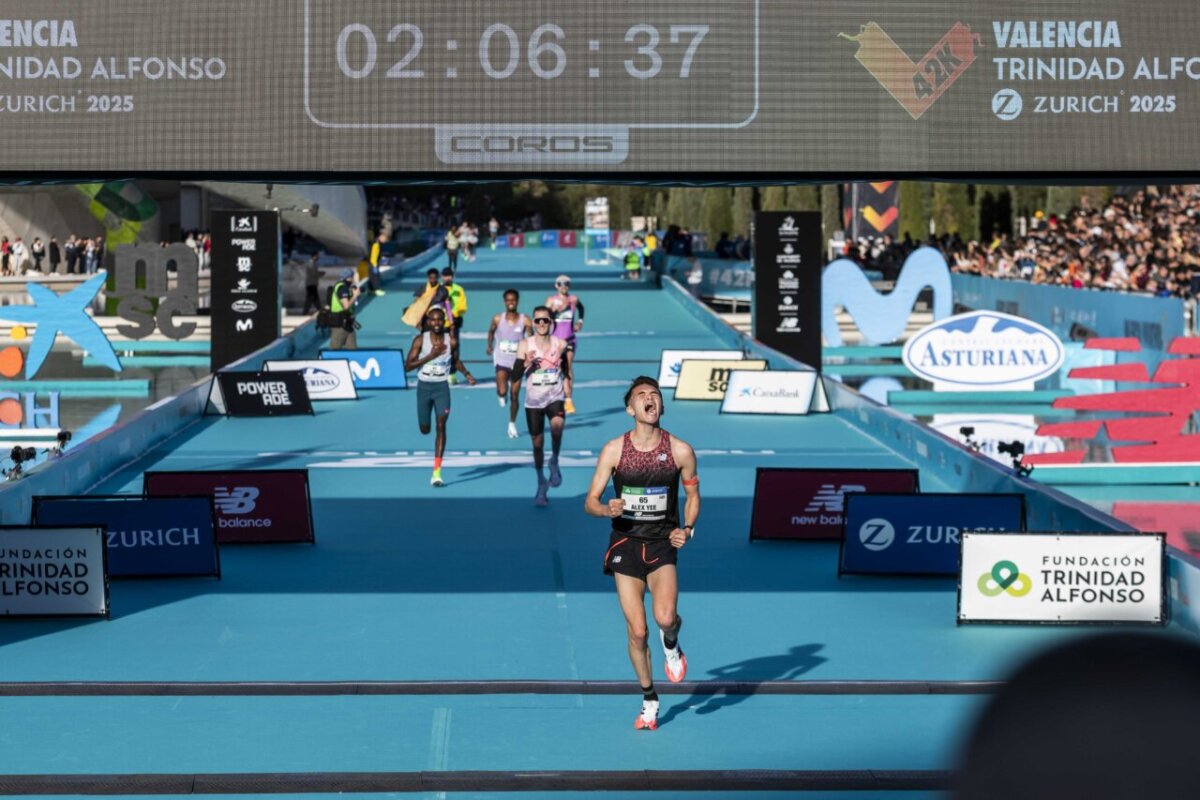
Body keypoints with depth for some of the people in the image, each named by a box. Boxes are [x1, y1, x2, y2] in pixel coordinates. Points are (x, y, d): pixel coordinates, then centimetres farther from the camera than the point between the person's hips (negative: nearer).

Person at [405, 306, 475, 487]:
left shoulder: (450, 340, -3)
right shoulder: (420, 339, -8)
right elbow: (408, 365, -12)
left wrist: (466, 374, 3)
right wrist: (430, 356, -20)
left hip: (442, 387, 0)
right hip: (424, 386, 0)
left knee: (441, 426, -14)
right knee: (425, 430, 7)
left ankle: (437, 473, -15)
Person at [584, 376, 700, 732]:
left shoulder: (680, 451, -5)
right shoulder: (613, 450, -5)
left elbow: (693, 495, 11)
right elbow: (590, 503, 0)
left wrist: (688, 528, -6)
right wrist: (608, 510, -23)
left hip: (663, 545, 0)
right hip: (625, 544, 1)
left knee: (665, 617, -24)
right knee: (637, 632, -1)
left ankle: (671, 645, 14)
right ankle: (649, 701, 20)